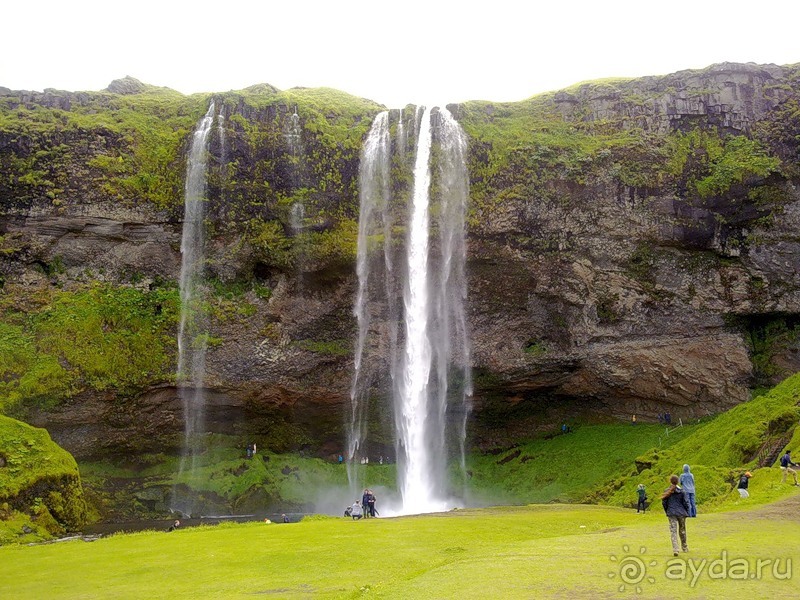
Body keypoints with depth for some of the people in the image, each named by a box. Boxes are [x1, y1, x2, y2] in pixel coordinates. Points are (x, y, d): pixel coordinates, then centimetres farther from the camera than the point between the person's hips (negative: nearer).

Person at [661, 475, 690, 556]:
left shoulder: (667, 491, -3)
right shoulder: (681, 491, -7)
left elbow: (664, 503, 2)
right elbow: (685, 503, -4)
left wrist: (667, 512, 16)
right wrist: (687, 512, 10)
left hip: (671, 513, 0)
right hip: (681, 513, 0)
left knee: (673, 531, -2)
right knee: (682, 530, 19)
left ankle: (675, 549, -16)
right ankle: (684, 547, 35)